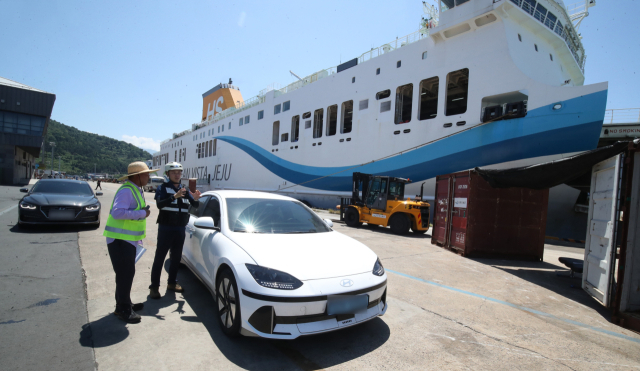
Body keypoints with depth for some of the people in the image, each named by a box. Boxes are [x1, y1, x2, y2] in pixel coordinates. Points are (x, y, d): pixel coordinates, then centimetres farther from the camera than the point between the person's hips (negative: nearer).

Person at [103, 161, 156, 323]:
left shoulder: (136, 190, 12)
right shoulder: (126, 190, -19)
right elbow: (117, 212, -31)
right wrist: (141, 213, -25)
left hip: (129, 240, 10)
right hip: (120, 239, -10)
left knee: (127, 273, 18)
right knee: (125, 273, -4)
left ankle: (124, 304, 31)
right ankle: (123, 309, 7)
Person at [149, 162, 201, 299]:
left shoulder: (185, 190, 10)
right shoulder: (163, 188, -4)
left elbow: (195, 205, 4)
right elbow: (159, 204, -20)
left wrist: (196, 199, -19)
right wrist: (174, 196, -36)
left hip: (180, 228, 5)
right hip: (165, 227, -5)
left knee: (176, 257, 12)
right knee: (160, 257, -2)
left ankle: (172, 283, 26)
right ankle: (154, 287, 5)